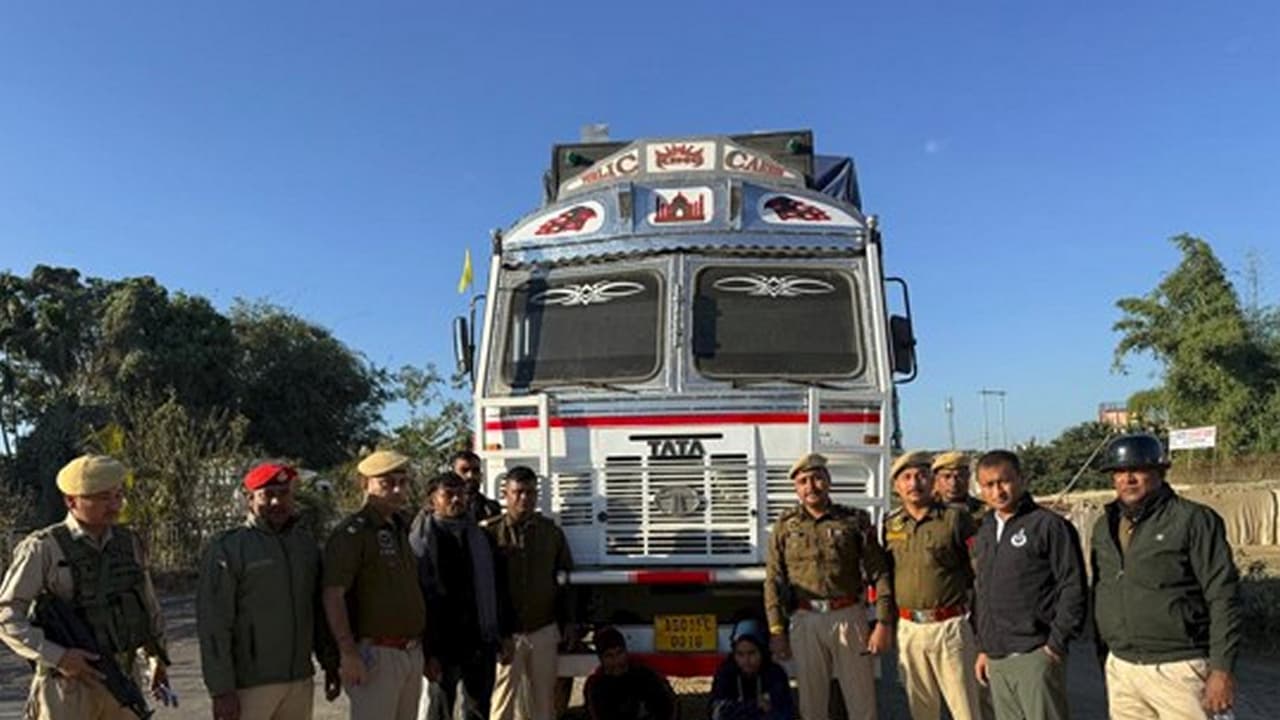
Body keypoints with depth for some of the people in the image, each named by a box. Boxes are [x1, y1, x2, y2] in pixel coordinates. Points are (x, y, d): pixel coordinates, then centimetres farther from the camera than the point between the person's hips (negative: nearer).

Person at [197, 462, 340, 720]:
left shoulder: (306, 544, 10)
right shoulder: (227, 548, -8)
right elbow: (213, 624, -12)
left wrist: (330, 664, 14)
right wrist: (221, 690, -16)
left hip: (300, 682, 6)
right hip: (249, 685, -6)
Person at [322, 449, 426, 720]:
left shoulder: (402, 529, 14)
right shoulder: (352, 532, -12)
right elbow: (333, 595, -19)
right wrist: (348, 653, -23)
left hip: (411, 654, 8)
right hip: (375, 654, -8)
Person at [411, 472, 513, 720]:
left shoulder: (479, 536, 9)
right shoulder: (420, 542, -7)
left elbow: (497, 588, 13)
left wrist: (505, 634, 10)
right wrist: (427, 652, -13)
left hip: (481, 641, 4)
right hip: (443, 648, -4)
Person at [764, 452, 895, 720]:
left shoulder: (855, 521, 3)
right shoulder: (785, 526, 5)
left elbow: (879, 573, 1)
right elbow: (773, 581, 3)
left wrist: (884, 623, -7)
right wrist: (776, 630, -2)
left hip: (849, 617, 0)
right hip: (805, 621, 1)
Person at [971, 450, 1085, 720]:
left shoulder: (1049, 525, -6)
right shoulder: (984, 534, 15)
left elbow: (1073, 587, -10)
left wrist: (1055, 644, -12)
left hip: (1035, 655, -7)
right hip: (996, 660, 7)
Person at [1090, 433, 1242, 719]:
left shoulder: (1194, 520, -7)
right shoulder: (1104, 527, 10)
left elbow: (1223, 599, -10)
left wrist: (1222, 669, -14)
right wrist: (1104, 660, 15)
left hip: (1177, 670, -5)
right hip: (1120, 669, 5)